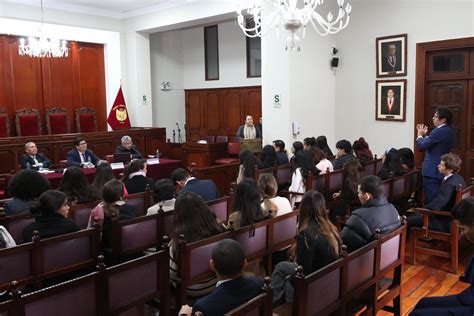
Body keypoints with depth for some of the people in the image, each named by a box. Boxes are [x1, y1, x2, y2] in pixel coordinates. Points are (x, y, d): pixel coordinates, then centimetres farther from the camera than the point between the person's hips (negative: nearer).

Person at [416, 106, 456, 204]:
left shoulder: (439, 131, -19)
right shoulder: (450, 131, 11)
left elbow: (422, 146, -19)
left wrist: (420, 135, -2)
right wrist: (425, 135, 9)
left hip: (432, 171, -10)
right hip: (443, 170, 10)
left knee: (431, 200, -4)